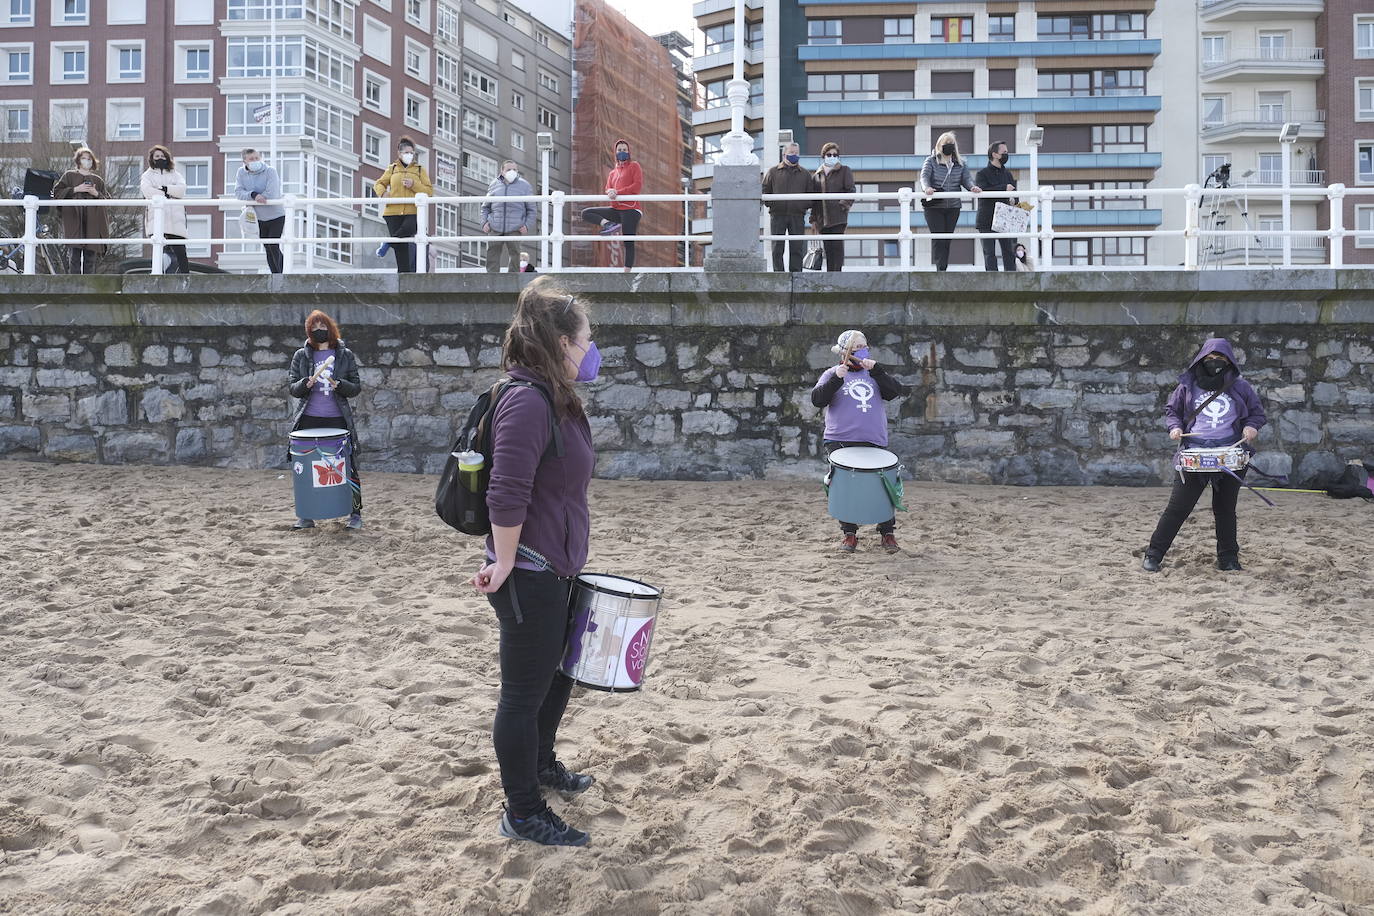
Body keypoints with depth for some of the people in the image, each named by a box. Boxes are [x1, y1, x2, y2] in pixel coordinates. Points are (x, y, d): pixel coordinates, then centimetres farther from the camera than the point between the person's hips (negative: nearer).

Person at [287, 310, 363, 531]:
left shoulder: (345, 356, 6)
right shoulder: (301, 356, 8)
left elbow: (356, 387, 5)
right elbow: (291, 387, 5)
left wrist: (339, 385, -15)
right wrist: (305, 384, -16)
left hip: (338, 420, -1)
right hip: (309, 420, 1)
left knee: (347, 467, -2)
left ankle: (356, 513, 9)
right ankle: (306, 516, 15)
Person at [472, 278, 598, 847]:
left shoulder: (555, 400, 11)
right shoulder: (527, 402, -22)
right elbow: (506, 497, -27)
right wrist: (505, 566, -22)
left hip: (555, 571, 10)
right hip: (529, 575, -10)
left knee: (560, 672, 26)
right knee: (525, 691, 2)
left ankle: (541, 764, 47)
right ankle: (522, 815, 15)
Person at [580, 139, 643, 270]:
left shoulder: (634, 166, 5)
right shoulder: (613, 172, 20)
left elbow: (638, 185, -8)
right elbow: (607, 189, 11)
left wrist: (617, 192, -12)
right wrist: (610, 192, -15)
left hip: (631, 209, -6)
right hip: (616, 209, 6)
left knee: (628, 243, -9)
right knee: (586, 213, -6)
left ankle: (627, 271, -10)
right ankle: (609, 225, -24)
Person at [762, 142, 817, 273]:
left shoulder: (805, 174, 14)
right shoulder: (773, 172, 10)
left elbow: (812, 194, 14)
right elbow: (764, 192, 9)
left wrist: (804, 205, -1)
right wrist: (770, 203, -5)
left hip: (797, 216, 1)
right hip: (777, 215, -1)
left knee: (797, 248, -1)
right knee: (777, 248, -1)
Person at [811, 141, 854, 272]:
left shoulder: (844, 171, 7)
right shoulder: (817, 175, 18)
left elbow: (851, 191, 0)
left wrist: (844, 205, -14)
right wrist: (813, 218, 12)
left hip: (838, 216, -4)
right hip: (823, 217, 4)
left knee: (837, 244, -13)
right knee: (828, 247, 3)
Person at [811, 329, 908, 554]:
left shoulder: (873, 375, 18)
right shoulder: (832, 374, 10)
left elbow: (895, 392, 2)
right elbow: (817, 399, -5)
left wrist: (876, 370, -8)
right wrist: (836, 379, -17)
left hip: (874, 443, 2)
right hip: (840, 442, -2)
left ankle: (887, 533, 10)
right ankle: (849, 534, 9)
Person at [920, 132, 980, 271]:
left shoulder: (960, 164, 12)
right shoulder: (931, 161, 2)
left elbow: (965, 179, 2)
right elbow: (924, 176, -10)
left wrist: (972, 187, -21)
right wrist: (926, 188, -33)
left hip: (953, 207, 3)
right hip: (934, 207, -3)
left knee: (947, 238, 5)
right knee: (938, 238, -11)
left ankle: (943, 268, 11)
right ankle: (940, 268, -14)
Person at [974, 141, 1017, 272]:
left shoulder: (1008, 174, 16)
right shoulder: (982, 174, -2)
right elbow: (983, 191, -19)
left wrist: (1013, 199, -7)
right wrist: (1004, 188, -19)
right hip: (987, 220, -5)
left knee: (1009, 251, 1)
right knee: (990, 253, -3)